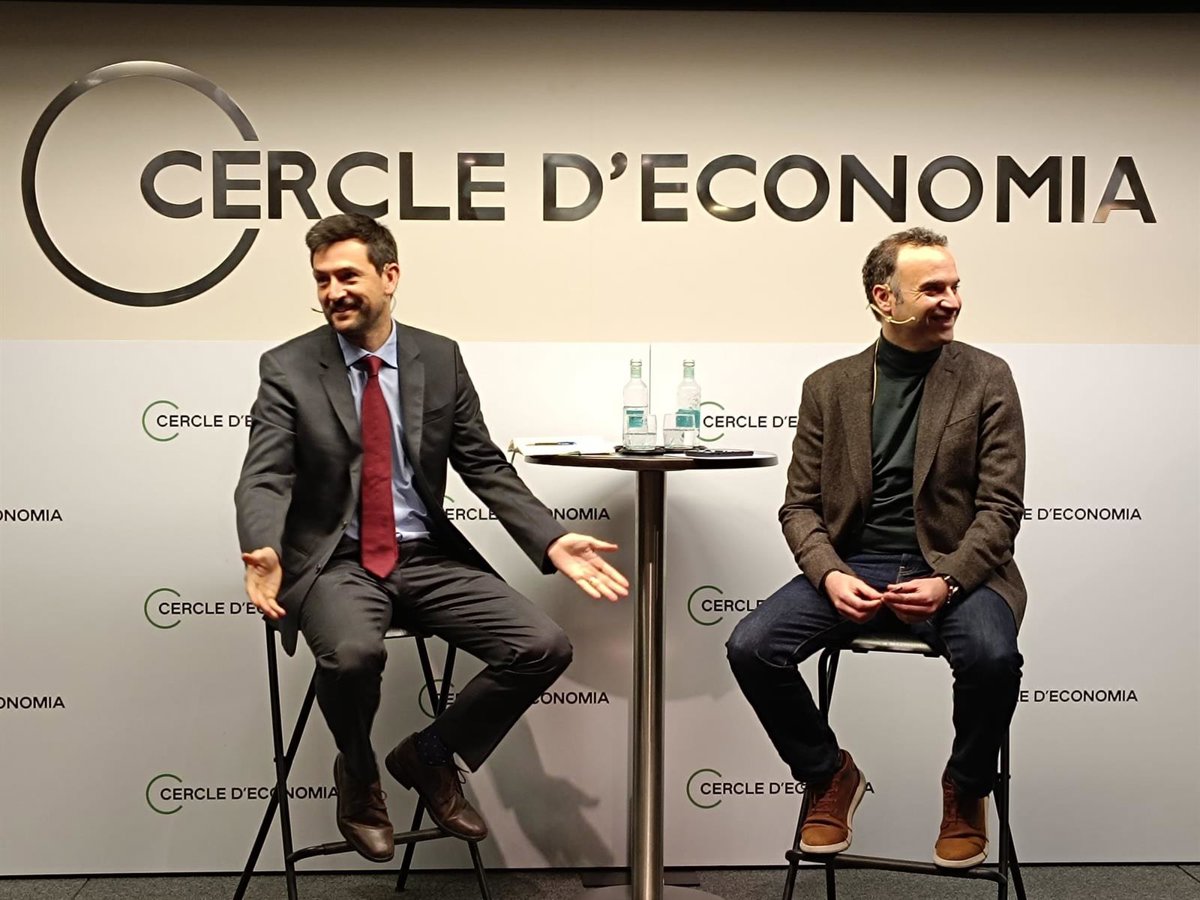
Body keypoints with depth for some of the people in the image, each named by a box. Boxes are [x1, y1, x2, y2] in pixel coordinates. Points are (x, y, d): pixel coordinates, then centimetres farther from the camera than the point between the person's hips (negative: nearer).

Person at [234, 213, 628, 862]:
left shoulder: (441, 358, 4)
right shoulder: (287, 368, -2)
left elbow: (485, 467, 4)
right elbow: (264, 477, -11)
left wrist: (552, 542, -9)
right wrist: (263, 551, -34)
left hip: (429, 557, 3)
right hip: (334, 561, -3)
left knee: (545, 647, -14)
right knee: (352, 652, -35)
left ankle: (429, 755, 12)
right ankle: (358, 776, 1)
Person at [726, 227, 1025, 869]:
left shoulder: (986, 378, 3)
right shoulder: (828, 386, 8)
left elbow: (1001, 507, -3)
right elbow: (800, 504, 5)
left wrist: (947, 581, -20)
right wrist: (830, 574, -15)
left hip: (951, 566, -2)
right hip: (852, 562, 2)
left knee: (992, 658, -32)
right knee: (750, 647, -19)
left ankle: (966, 790, 2)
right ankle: (830, 776, 9)